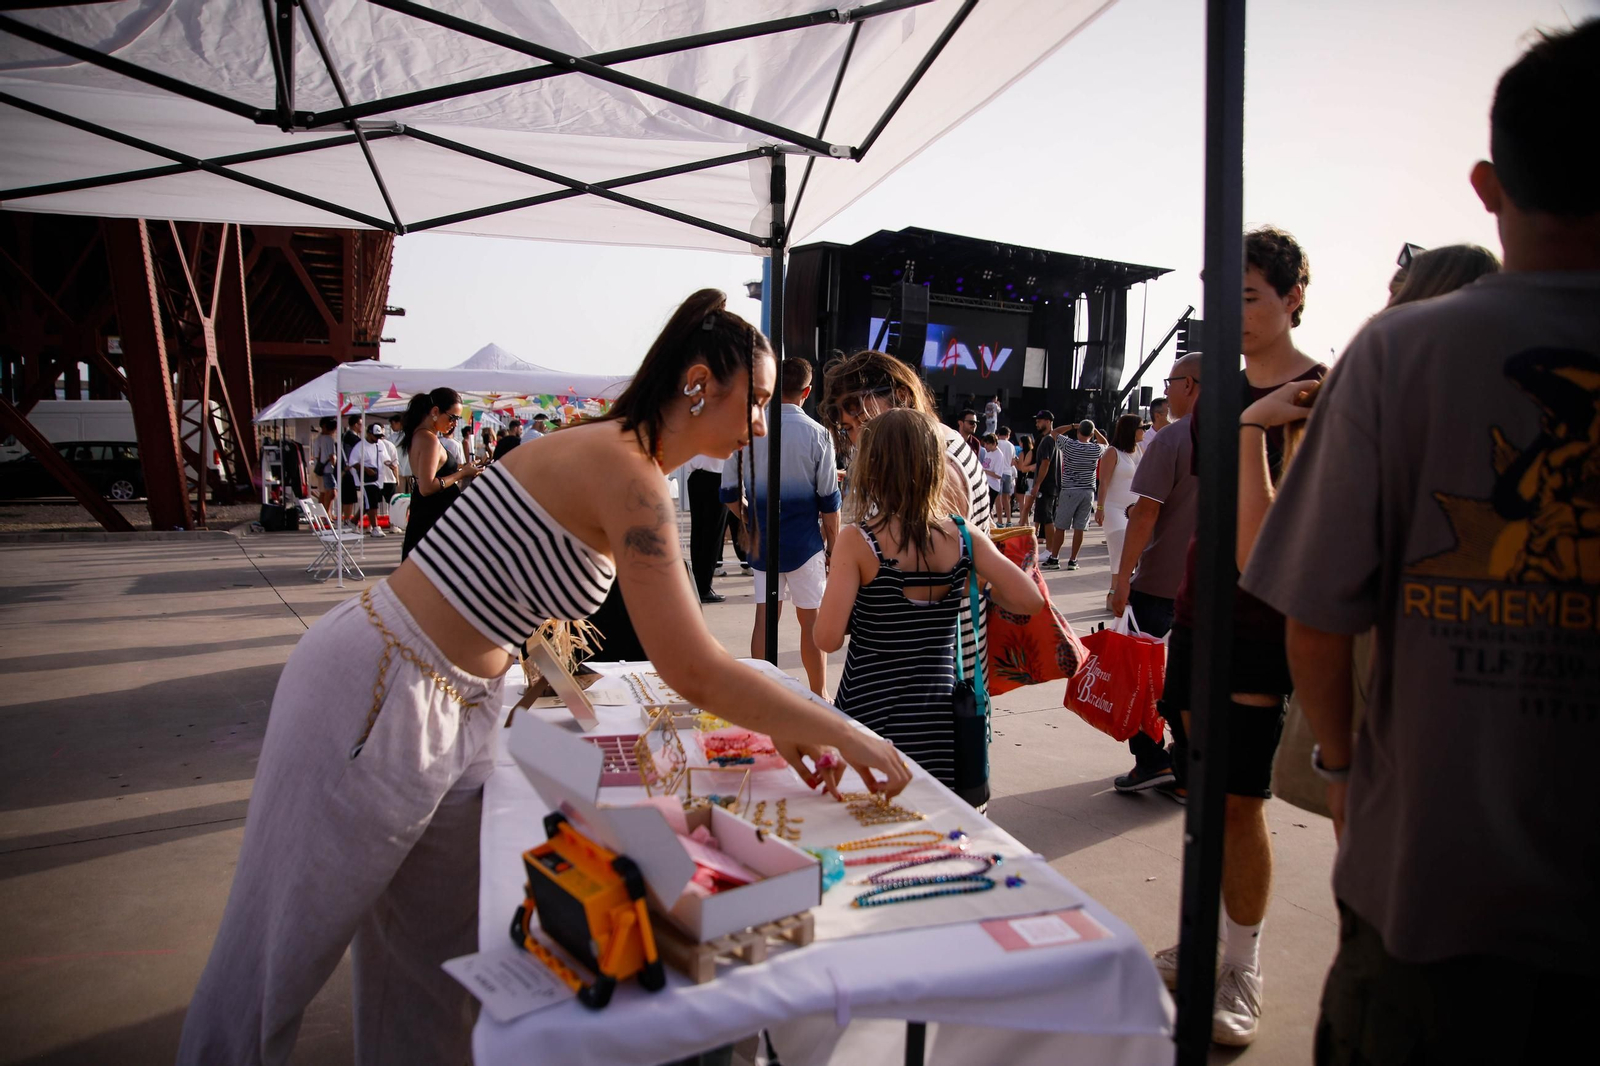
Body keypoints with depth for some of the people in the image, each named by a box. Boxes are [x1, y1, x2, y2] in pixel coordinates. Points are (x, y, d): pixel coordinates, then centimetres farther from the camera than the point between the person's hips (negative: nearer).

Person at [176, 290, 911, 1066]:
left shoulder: (619, 460, 7)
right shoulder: (625, 470, -22)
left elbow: (682, 651, 12)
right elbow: (693, 674, -26)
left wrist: (778, 727, 6)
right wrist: (842, 732, -16)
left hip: (454, 711, 9)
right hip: (375, 700, -9)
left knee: (443, 958, 18)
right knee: (278, 955, 11)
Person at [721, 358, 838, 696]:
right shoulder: (817, 434, -8)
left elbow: (730, 493, 3)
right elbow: (829, 500, -6)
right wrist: (833, 543, 5)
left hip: (761, 537, 3)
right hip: (805, 539, -2)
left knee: (765, 614, 9)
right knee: (811, 617, 8)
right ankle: (819, 695, 19)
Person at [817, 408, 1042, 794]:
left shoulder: (857, 542, -14)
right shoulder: (964, 539, -4)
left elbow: (828, 638, -18)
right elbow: (1031, 600, -6)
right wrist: (982, 592, 13)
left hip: (871, 711, -3)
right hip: (939, 716, 3)